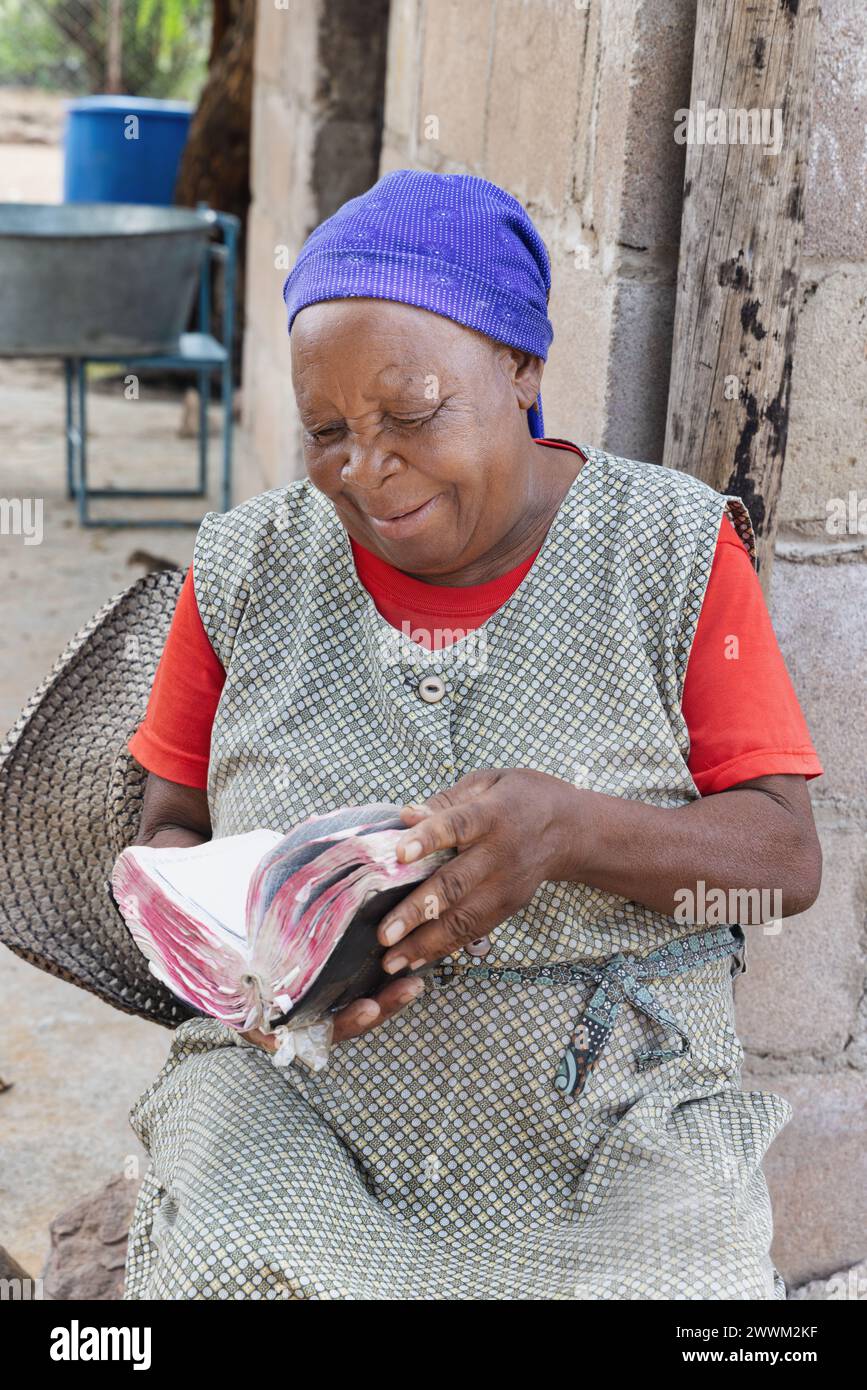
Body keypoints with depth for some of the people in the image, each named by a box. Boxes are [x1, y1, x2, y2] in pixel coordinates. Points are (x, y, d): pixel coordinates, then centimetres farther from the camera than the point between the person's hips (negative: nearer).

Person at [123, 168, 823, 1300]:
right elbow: (172, 834, 10)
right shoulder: (247, 568, 4)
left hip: (615, 1122, 0)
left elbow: (787, 857, -5)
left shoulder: (675, 550, -2)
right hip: (297, 1105, 1)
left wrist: (572, 827, -25)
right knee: (221, 1256, -26)